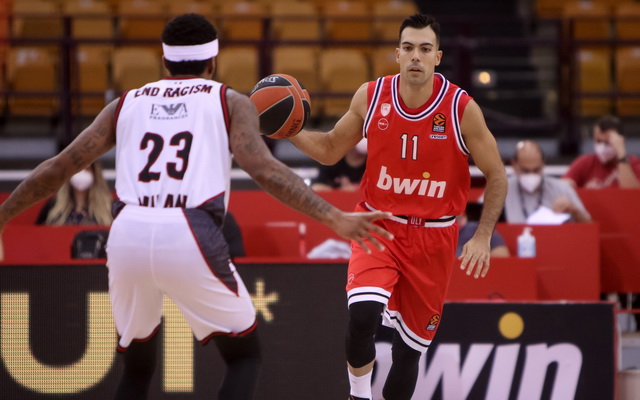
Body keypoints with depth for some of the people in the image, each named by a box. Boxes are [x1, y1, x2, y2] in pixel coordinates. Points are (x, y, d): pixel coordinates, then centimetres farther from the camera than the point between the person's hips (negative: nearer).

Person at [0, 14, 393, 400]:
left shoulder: (126, 104, 23)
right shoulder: (230, 102, 15)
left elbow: (58, 168, 22)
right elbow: (264, 169, -2)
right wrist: (335, 219, -5)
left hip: (128, 234, 3)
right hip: (190, 237, -3)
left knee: (137, 367, 24)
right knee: (245, 356, 16)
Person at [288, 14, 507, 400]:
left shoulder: (462, 108, -13)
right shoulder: (370, 97, -7)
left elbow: (496, 175, -3)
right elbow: (331, 149, 7)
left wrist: (483, 236, -13)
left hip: (433, 238, 0)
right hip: (379, 226, 0)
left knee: (410, 346, 8)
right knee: (362, 313, -26)